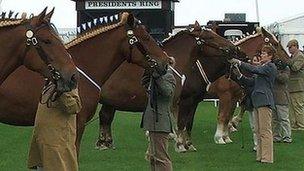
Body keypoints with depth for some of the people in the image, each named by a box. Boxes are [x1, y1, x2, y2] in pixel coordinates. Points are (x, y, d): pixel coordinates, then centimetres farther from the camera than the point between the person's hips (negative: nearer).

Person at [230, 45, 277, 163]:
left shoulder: (271, 67, -6)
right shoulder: (262, 67, 22)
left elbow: (254, 69, -19)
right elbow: (252, 82, 17)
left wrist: (239, 63, -17)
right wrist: (240, 76, 4)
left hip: (264, 101, -10)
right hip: (257, 101, 10)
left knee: (265, 131, -8)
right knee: (258, 131, 10)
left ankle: (267, 157, -5)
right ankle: (260, 156, 15)